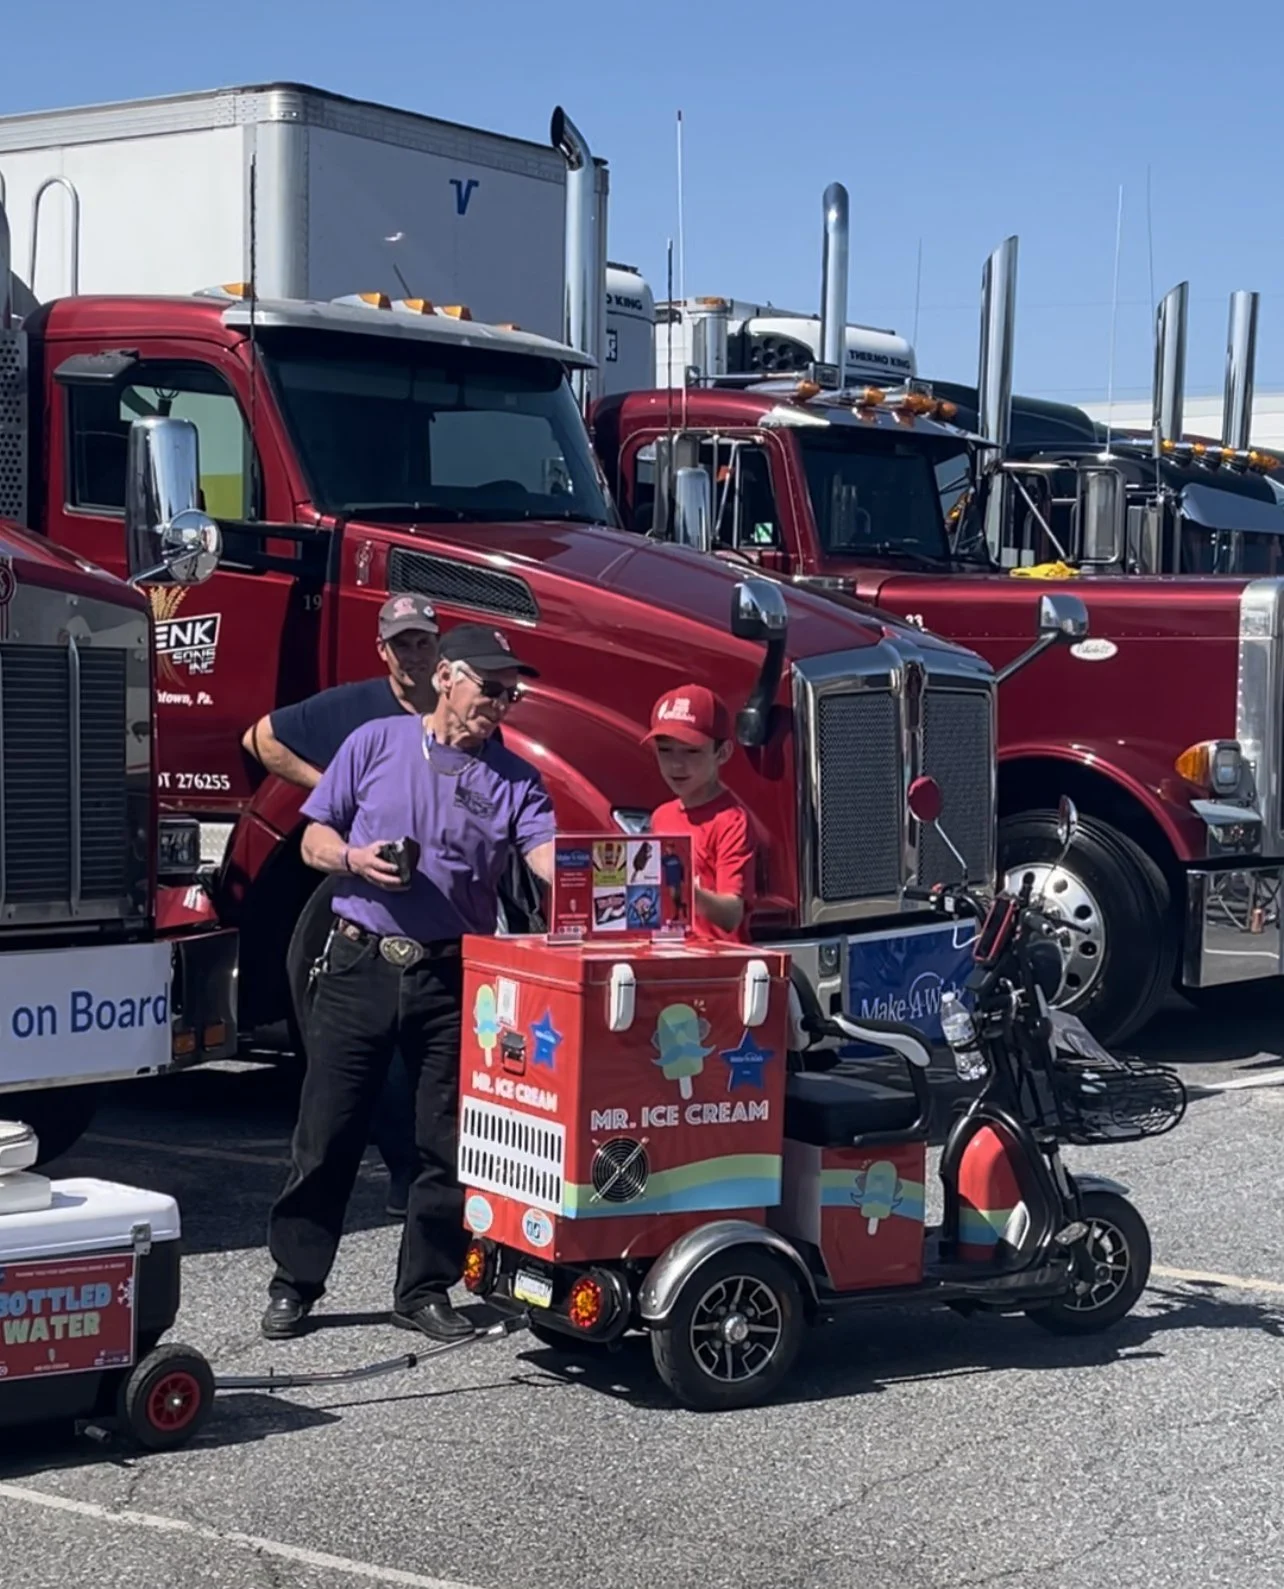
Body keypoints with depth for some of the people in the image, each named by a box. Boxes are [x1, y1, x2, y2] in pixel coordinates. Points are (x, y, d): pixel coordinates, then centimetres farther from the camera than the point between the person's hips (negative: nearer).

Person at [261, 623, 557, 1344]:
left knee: (448, 1142, 5)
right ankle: (295, 1284, 15)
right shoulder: (377, 743, 5)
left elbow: (550, 855, -10)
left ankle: (426, 1289, 18)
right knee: (327, 1133, 3)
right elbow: (315, 838, 8)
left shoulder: (515, 778, 5)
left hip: (452, 978, 1)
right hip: (361, 965, -1)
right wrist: (355, 859, -14)